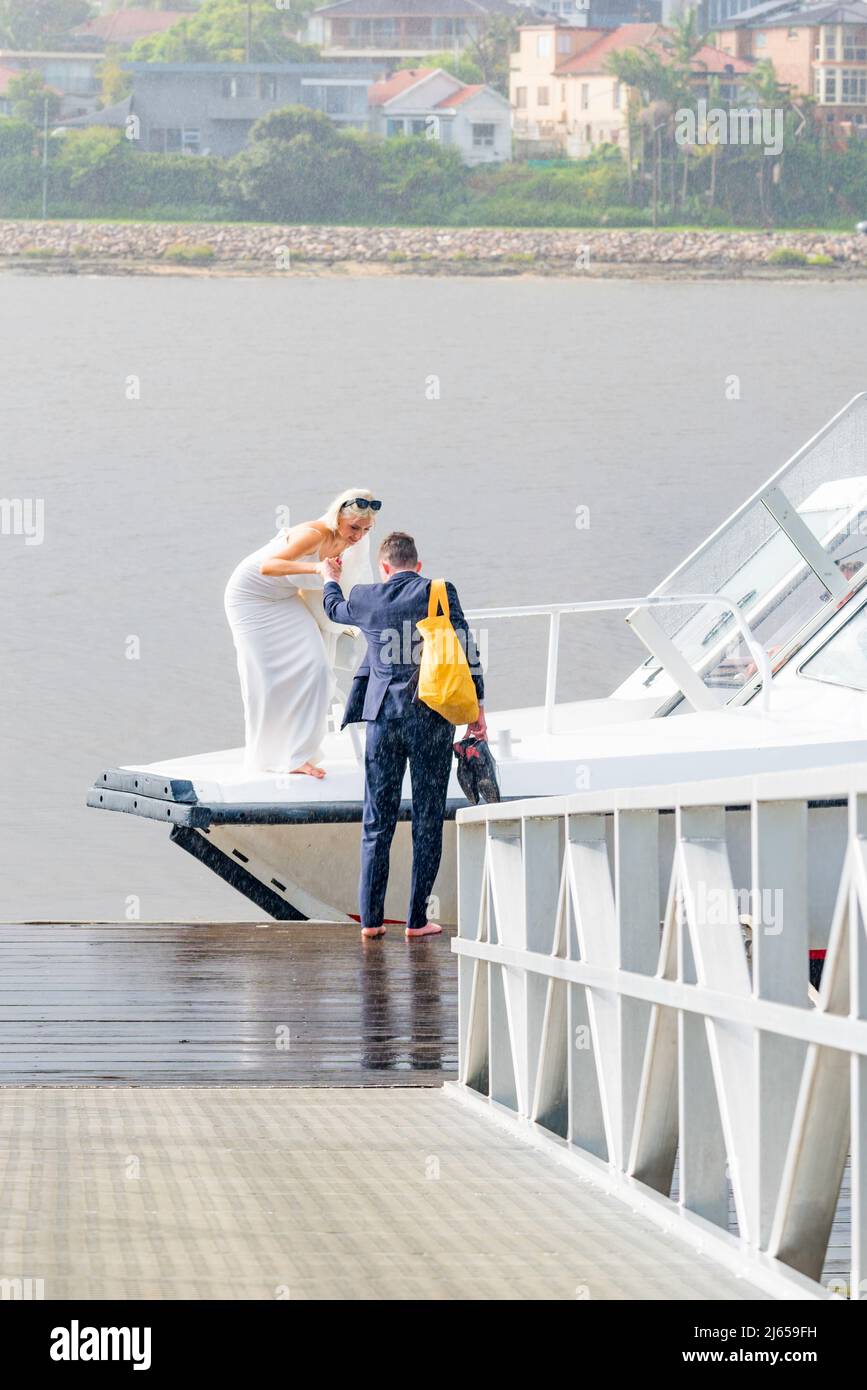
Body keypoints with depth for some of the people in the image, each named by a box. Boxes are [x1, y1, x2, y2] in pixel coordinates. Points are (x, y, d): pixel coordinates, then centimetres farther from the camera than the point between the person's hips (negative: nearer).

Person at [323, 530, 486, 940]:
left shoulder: (366, 598, 3)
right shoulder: (440, 593, -4)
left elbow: (335, 609, 26)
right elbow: (466, 647, -5)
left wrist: (330, 580, 48)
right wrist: (477, 705, 3)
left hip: (383, 714, 2)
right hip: (432, 716, -2)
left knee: (377, 820, 8)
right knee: (428, 818, 3)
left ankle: (371, 918, 7)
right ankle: (417, 919, 2)